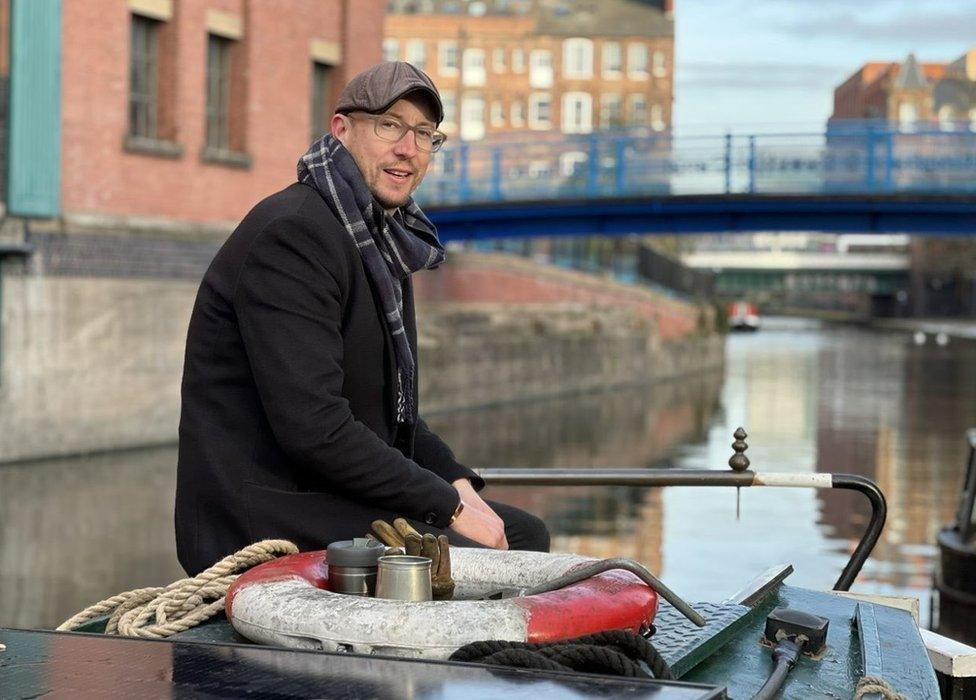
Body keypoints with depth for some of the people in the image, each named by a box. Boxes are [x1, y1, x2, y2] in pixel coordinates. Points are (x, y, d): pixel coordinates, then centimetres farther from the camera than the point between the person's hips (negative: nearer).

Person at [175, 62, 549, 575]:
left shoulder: (383, 242, 15)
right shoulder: (291, 234, -17)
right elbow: (313, 427, -25)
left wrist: (456, 482, 4)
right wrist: (448, 505, -18)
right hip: (261, 523, -10)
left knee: (525, 534, 11)